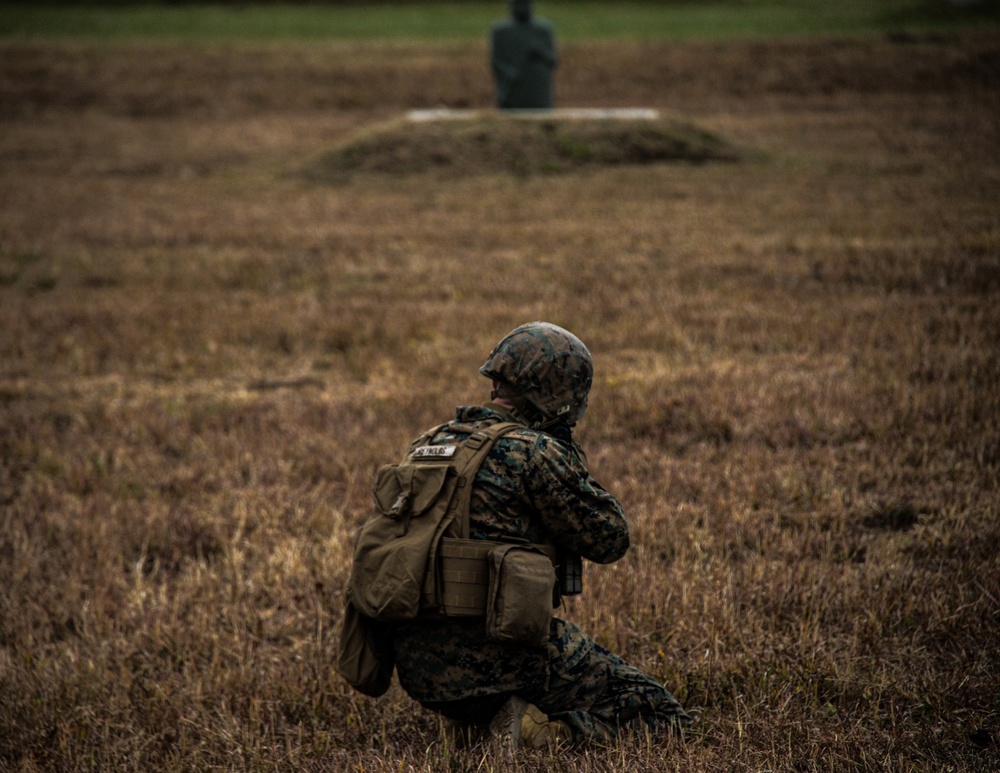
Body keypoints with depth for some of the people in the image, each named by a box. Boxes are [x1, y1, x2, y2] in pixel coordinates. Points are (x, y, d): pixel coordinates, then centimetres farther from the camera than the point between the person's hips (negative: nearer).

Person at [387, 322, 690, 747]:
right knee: (657, 711, 2)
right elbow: (609, 540, -2)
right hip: (497, 658, -7)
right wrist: (569, 455, 8)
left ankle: (490, 723, 7)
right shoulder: (535, 452, -10)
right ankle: (555, 732, -17)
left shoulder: (433, 443, 13)